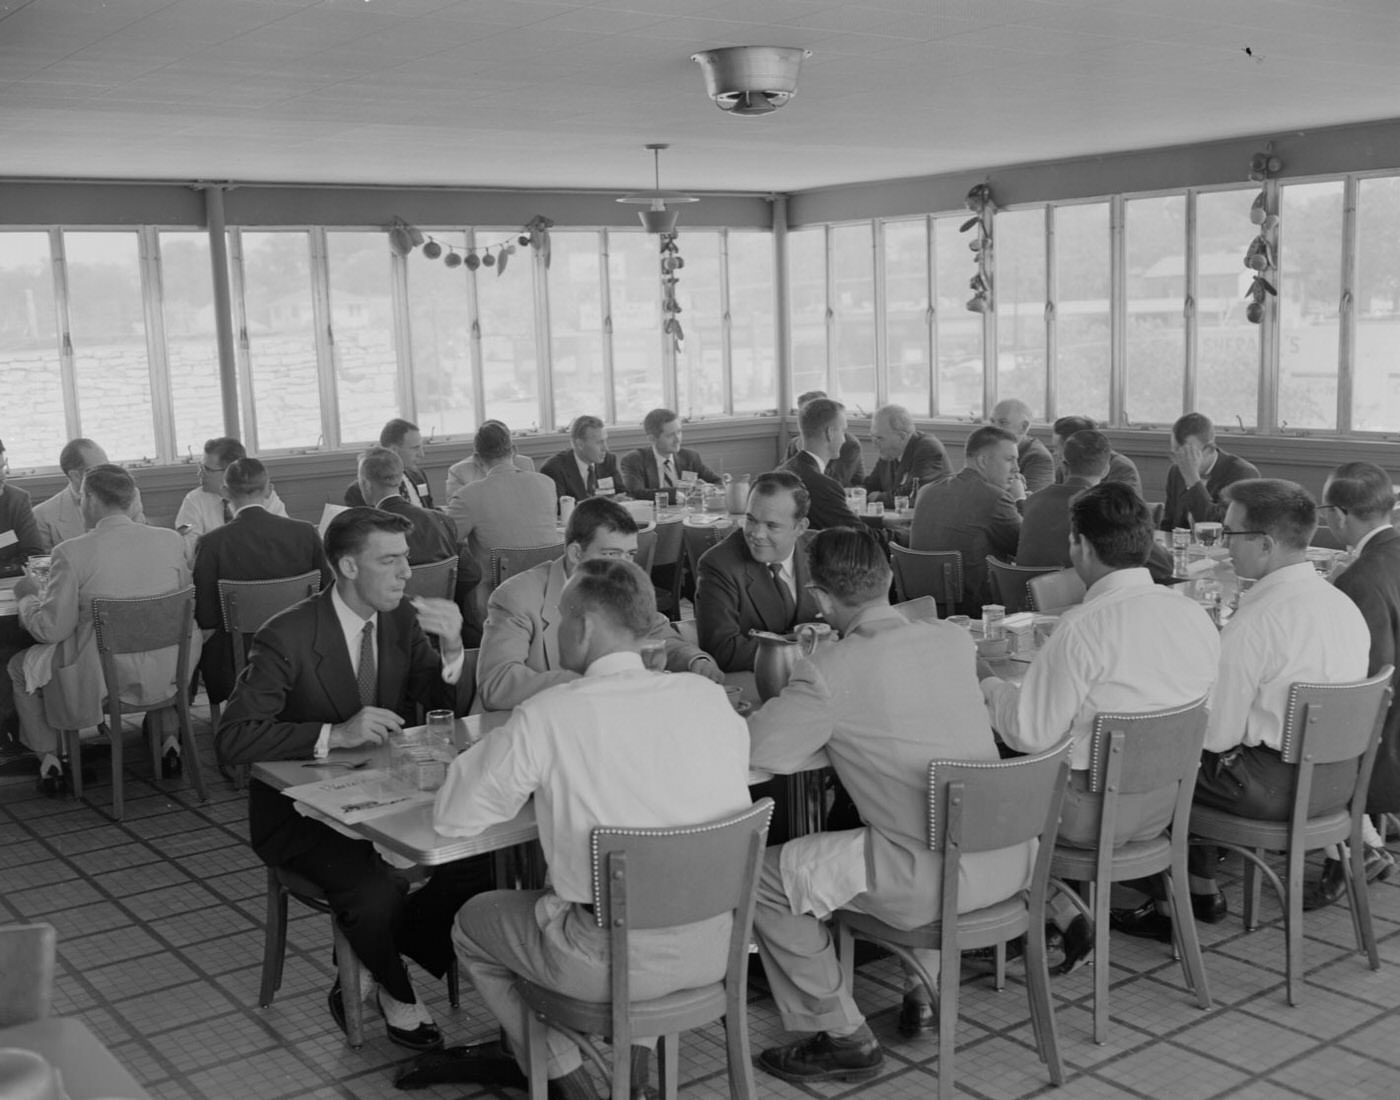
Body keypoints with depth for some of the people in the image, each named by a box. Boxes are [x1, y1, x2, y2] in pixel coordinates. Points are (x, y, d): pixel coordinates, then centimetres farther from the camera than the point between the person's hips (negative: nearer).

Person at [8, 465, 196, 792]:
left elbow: (50, 629, -13)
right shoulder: (171, 541, -7)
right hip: (165, 676, 3)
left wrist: (28, 595, 8)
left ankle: (49, 761, 26)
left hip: (96, 682, -3)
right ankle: (170, 741, 38)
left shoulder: (72, 552, -18)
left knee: (20, 665, 26)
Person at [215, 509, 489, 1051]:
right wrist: (334, 735, -33)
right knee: (375, 891, -31)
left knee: (477, 863, -15)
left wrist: (452, 648, -16)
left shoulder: (402, 620, 0)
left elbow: (451, 708, 5)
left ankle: (365, 968, 5)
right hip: (301, 812, -6)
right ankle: (395, 991, 4)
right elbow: (232, 739, -25)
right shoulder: (287, 637, -19)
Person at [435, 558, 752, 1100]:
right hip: (716, 947, 5)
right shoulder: (708, 695, -3)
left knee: (472, 922, 23)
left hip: (615, 963, -5)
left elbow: (452, 818, -7)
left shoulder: (546, 715, -15)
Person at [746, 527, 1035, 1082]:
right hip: (1011, 859, 7)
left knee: (765, 876, 5)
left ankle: (841, 1036, 14)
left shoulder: (828, 673, -15)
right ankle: (925, 988, 38)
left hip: (932, 878, -7)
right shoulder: (956, 640, 3)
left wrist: (785, 702, 8)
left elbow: (749, 750, -13)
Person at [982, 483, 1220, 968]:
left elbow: (1031, 735, -20)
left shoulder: (1083, 627, -23)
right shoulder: (1195, 616, -1)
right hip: (1166, 805, 7)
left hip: (1095, 814, -7)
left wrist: (992, 687, -1)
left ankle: (1062, 919, 9)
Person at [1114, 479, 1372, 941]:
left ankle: (1175, 908, 20)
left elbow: (1217, 733, -18)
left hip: (1277, 786, -8)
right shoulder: (1346, 606, 3)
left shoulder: (1253, 624, -22)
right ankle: (1203, 889, 29)